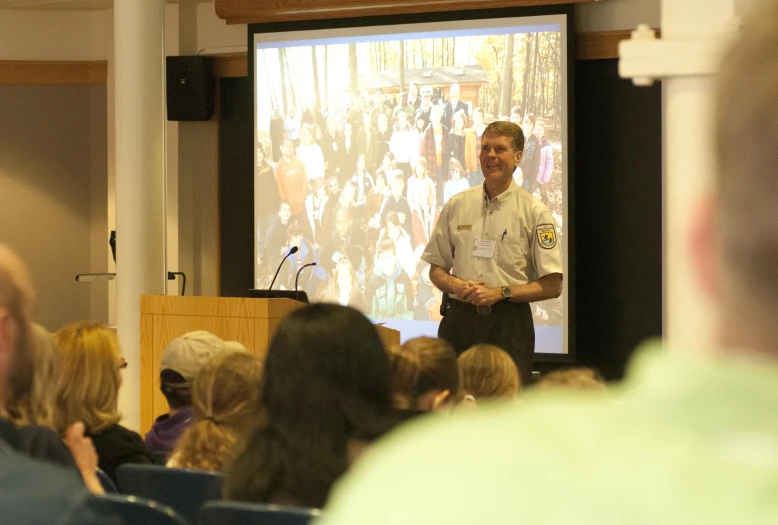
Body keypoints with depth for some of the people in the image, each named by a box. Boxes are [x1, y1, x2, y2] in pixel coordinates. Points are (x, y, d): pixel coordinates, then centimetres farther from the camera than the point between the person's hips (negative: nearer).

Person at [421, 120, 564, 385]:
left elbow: (552, 286, -2)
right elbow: (436, 270, 17)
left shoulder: (534, 212, 1)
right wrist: (456, 285, -5)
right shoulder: (456, 206, 12)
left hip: (508, 322, -3)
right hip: (460, 321, 3)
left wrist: (500, 292, -11)